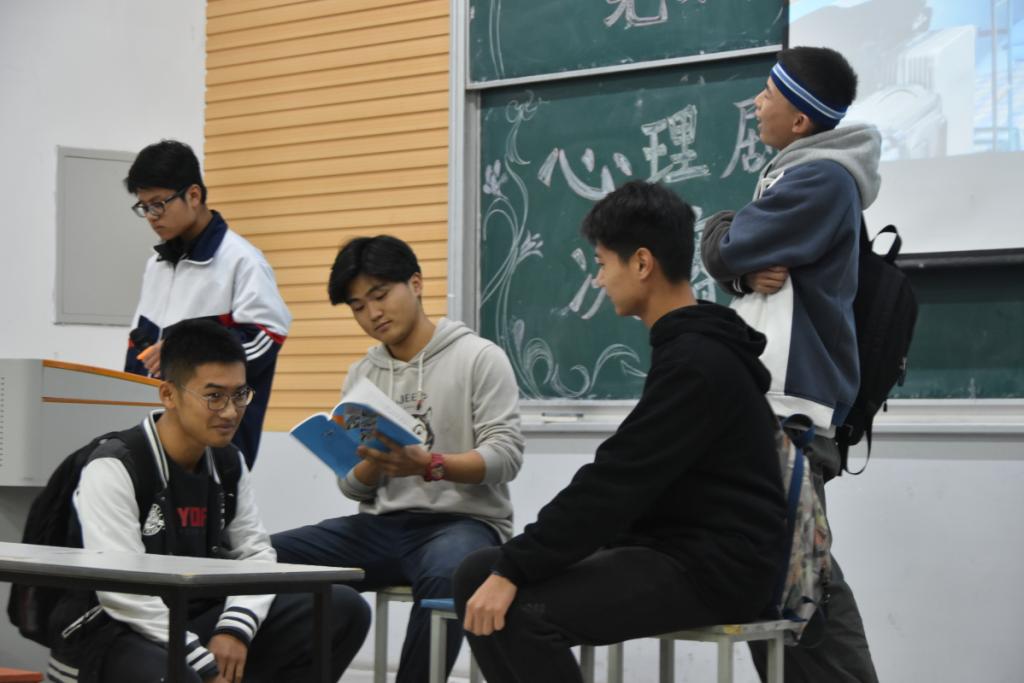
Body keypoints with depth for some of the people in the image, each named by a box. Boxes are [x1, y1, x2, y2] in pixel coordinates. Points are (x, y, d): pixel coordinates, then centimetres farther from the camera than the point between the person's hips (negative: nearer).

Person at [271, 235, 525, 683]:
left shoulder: (480, 357, -3)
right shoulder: (361, 376, 13)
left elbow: (505, 455, -12)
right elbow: (355, 488, 11)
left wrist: (427, 465, -28)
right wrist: (373, 464, -13)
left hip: (465, 520, -5)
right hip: (382, 526, 5)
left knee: (445, 576, -40)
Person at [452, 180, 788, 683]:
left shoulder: (695, 363, -19)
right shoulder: (692, 348, 13)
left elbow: (616, 484, -22)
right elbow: (624, 482, 16)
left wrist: (513, 570, -19)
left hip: (716, 569, -10)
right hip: (676, 548, 10)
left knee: (523, 611, -26)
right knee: (479, 575, 2)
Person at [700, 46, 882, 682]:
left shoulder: (822, 180, -15)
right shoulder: (796, 173, 17)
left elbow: (725, 246, -18)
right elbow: (720, 257, 13)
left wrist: (726, 232, 4)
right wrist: (748, 269, -8)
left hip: (791, 403, -10)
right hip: (764, 396, 10)